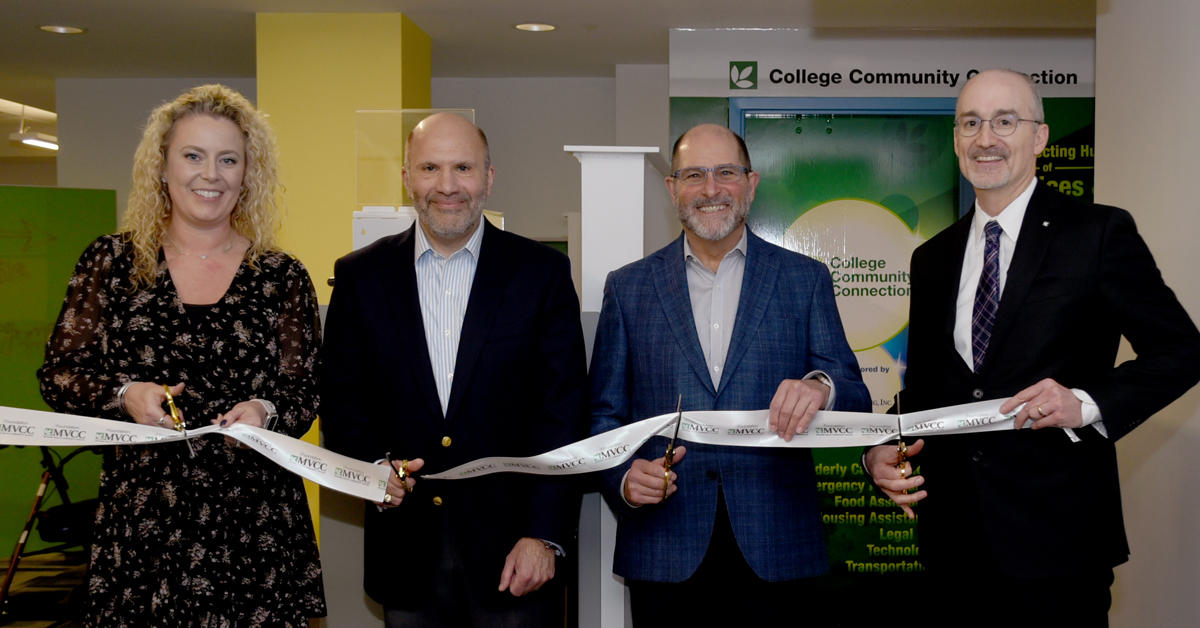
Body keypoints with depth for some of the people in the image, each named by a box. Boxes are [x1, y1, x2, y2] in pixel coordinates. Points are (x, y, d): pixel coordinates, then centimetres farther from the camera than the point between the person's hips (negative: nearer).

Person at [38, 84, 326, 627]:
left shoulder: (281, 276, 5)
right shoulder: (112, 261, 6)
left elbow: (306, 396, 5)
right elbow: (58, 373, 7)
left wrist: (266, 411, -16)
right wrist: (123, 394, -12)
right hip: (138, 519, 1)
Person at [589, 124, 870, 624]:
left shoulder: (805, 279, 7)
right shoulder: (628, 287, 8)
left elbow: (855, 403, 2)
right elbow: (604, 414, 8)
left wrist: (820, 388, -21)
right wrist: (624, 478, -12)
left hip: (776, 550, 0)